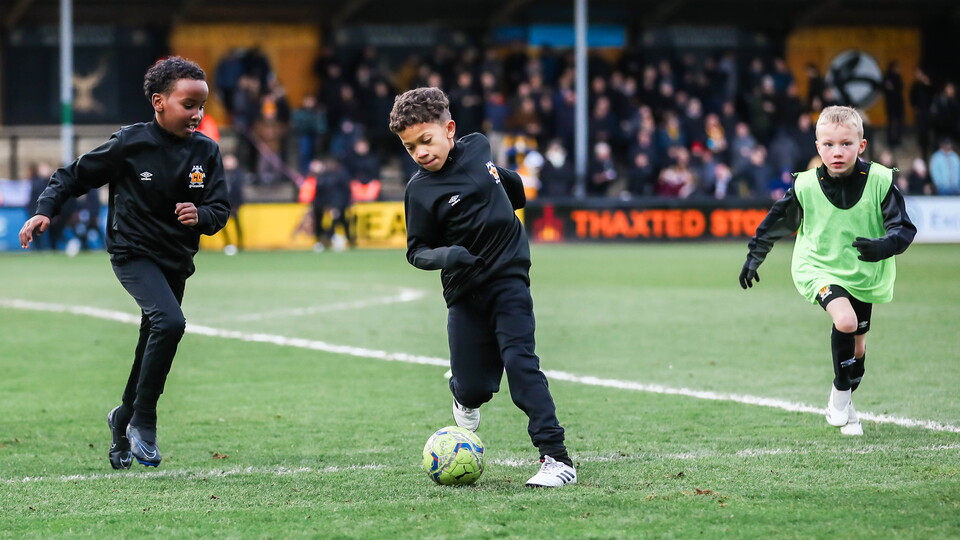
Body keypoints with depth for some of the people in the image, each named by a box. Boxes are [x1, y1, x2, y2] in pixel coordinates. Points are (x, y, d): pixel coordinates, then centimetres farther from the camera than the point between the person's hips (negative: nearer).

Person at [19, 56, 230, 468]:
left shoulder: (206, 151, -2)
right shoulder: (130, 143, -13)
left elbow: (220, 210, -1)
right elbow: (74, 175, -3)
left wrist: (201, 215, -23)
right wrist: (45, 210, -15)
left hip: (176, 262, 5)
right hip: (133, 254, -5)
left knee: (152, 346, 13)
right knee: (170, 322, -27)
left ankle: (124, 421, 38)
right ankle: (143, 421, -16)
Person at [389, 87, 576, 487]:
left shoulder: (477, 146, 0)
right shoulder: (421, 190, -8)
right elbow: (416, 251, -5)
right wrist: (443, 255, -23)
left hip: (508, 277, 0)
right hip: (464, 290, 0)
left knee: (519, 360, -17)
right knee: (474, 386, 1)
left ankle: (555, 456, -20)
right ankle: (464, 397, 42)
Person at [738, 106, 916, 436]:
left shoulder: (880, 181, -17)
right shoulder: (806, 186, -15)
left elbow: (904, 228, -16)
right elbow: (777, 221, 3)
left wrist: (885, 245, -38)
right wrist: (754, 256, 13)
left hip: (865, 273, 2)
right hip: (819, 269, -2)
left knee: (856, 347, 14)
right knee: (845, 321, -28)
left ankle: (842, 406, 40)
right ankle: (840, 392, -6)